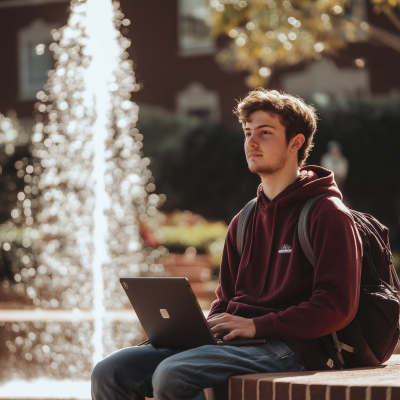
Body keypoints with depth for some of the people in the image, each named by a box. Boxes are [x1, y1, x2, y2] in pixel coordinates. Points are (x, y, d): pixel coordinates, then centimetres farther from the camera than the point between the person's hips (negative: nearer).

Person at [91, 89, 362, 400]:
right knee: (110, 373, -11)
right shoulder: (243, 222, 21)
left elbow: (336, 307, -12)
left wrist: (256, 326, -16)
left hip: (287, 348, -7)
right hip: (230, 339, 7)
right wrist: (209, 327, 2)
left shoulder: (327, 214, -2)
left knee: (172, 375, -32)